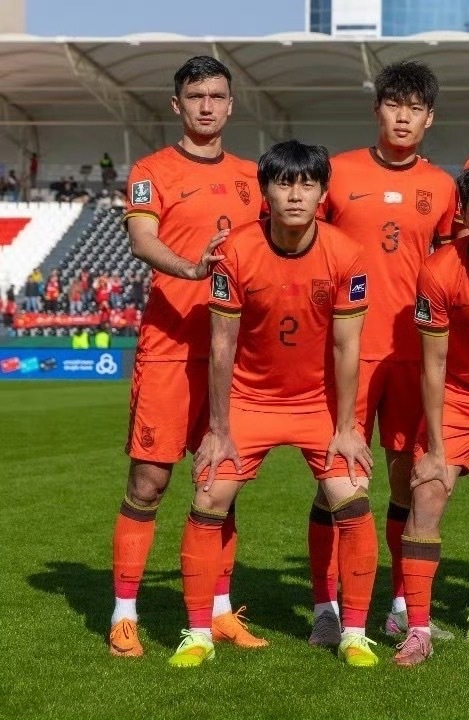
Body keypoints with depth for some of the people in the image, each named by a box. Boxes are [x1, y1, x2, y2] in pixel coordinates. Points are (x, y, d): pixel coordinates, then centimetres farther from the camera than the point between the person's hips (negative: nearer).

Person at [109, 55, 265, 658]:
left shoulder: (249, 176, 14)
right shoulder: (152, 171, -2)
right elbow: (142, 240, -18)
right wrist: (190, 269, -36)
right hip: (168, 346, -5)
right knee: (148, 480, -3)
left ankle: (219, 610, 19)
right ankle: (123, 615, 4)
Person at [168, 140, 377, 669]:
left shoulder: (344, 255, -18)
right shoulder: (237, 251, -18)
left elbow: (345, 347, -11)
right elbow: (222, 346, -12)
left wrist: (344, 428, -9)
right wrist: (219, 430, -11)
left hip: (320, 402, 0)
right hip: (249, 399, 0)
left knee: (353, 501, -11)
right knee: (210, 499, -8)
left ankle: (354, 633, 5)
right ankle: (198, 634, 5)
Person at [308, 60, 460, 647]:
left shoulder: (442, 187, 8)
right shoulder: (339, 172, 1)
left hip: (414, 350, 3)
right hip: (347, 348, -3)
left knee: (410, 475, 7)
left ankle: (403, 608, 18)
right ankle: (326, 609, 5)